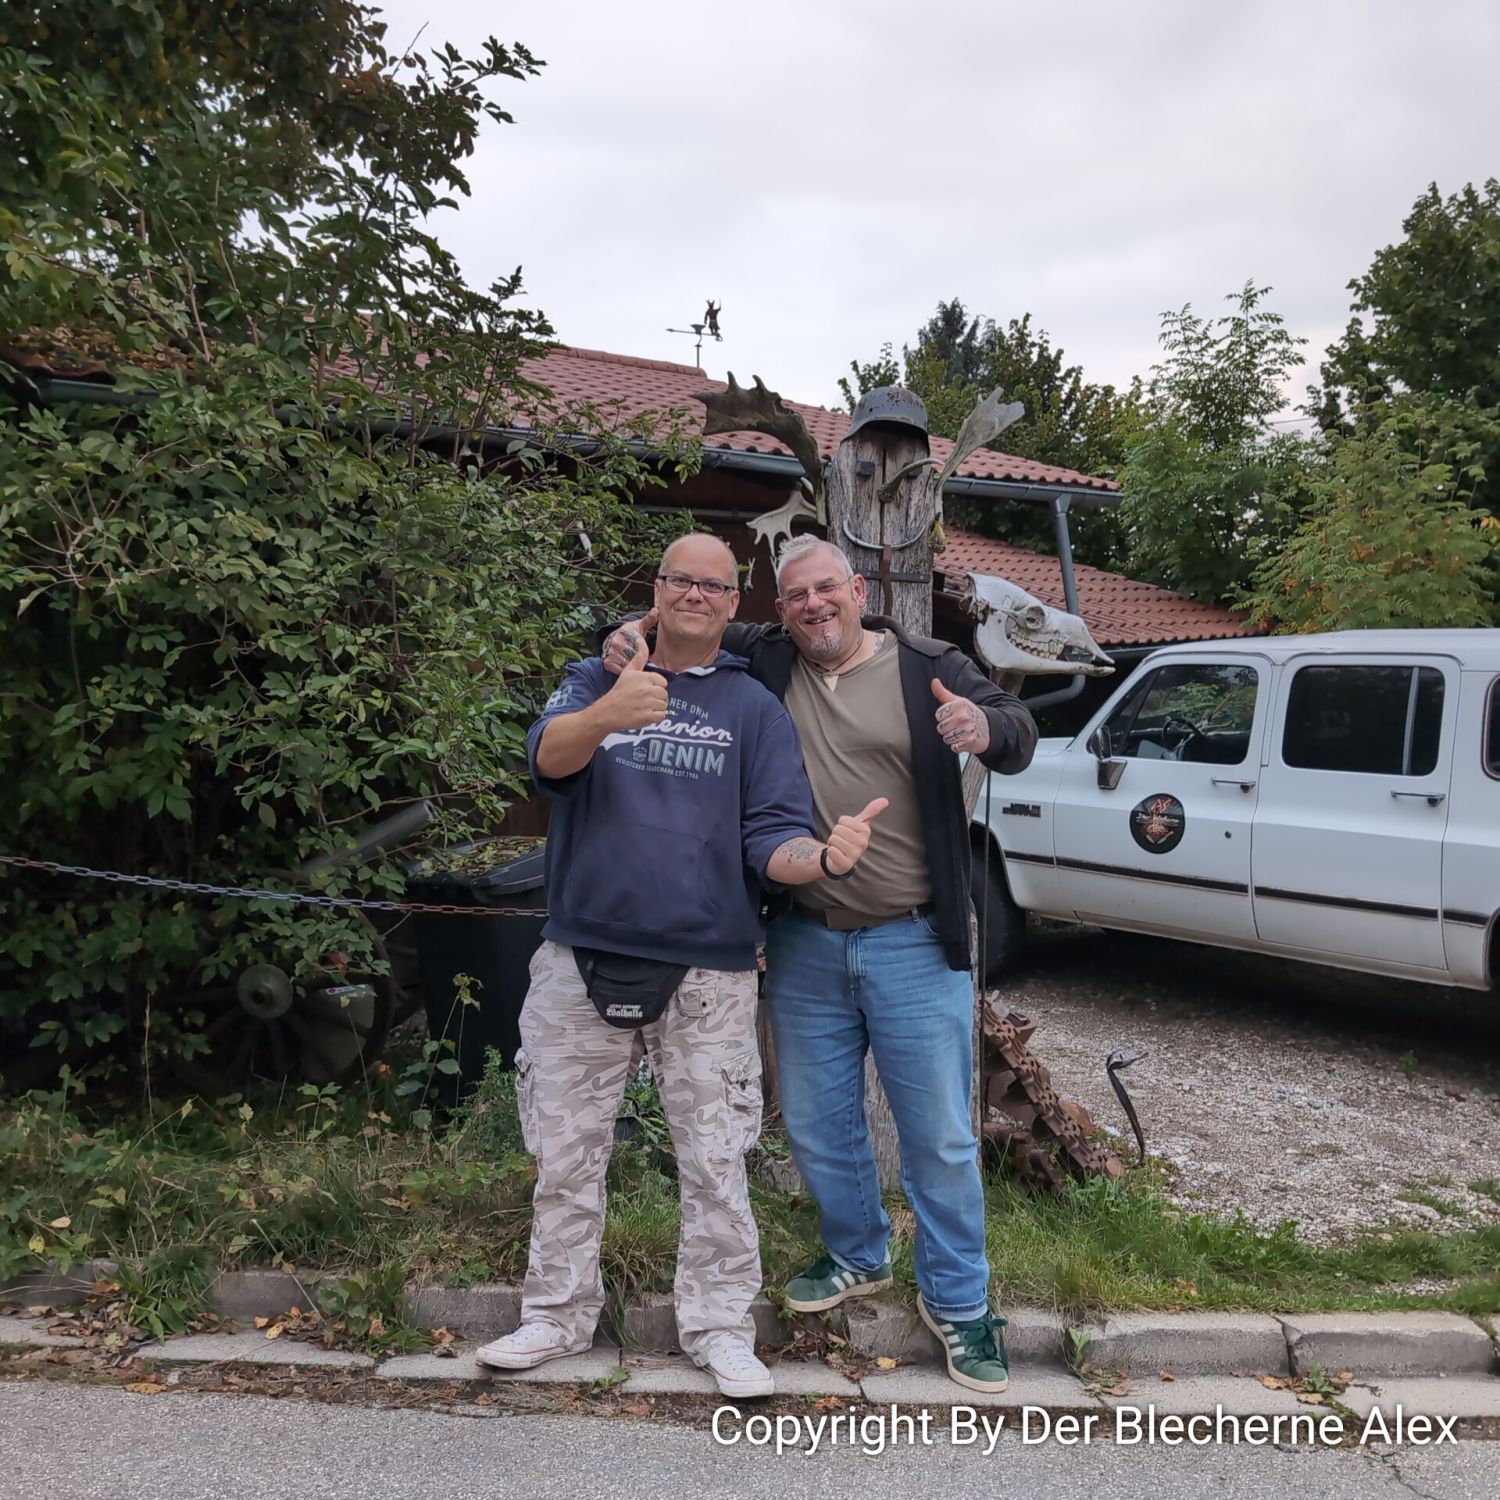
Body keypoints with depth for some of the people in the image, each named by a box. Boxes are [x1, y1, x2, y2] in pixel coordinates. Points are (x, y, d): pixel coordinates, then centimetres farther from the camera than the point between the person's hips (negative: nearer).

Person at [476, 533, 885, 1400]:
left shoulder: (757, 710, 5)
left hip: (709, 975, -1)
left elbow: (774, 842, -2)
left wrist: (826, 857, -25)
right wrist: (609, 714, -39)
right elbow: (548, 755, -17)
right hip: (584, 962, 1)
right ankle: (559, 1315, 31)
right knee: (567, 1155, 13)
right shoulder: (596, 679, 5)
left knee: (715, 1163, 8)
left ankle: (720, 1326, 25)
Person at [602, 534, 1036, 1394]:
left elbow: (1019, 735, -13)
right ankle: (859, 1258, 41)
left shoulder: (930, 669, -5)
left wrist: (984, 727, -37)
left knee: (939, 1133, 4)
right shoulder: (765, 663, 2)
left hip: (914, 944, -3)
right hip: (805, 944, 4)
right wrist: (636, 633, -11)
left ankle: (957, 1300, 24)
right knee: (818, 1123, 17)